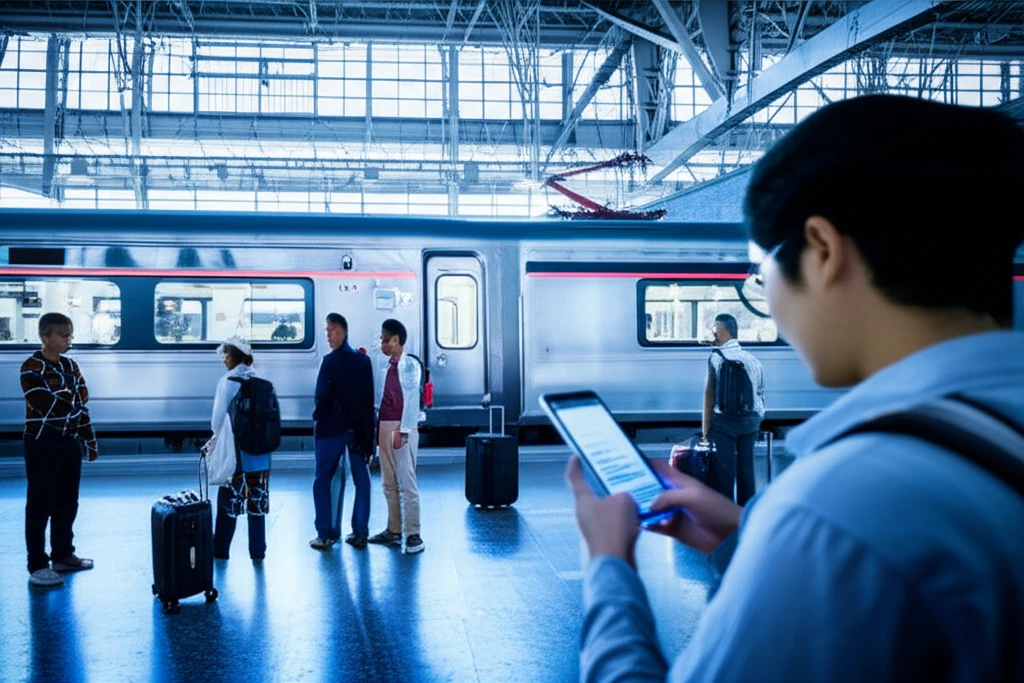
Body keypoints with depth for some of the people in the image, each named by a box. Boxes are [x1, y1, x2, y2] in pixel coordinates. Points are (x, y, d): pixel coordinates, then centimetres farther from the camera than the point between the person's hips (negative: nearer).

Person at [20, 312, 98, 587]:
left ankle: (63, 555, 25)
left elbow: (80, 406, 14)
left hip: (70, 442, 7)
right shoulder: (31, 368, -10)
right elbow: (46, 406, -21)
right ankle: (37, 566, 4)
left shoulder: (71, 366, 11)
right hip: (43, 443, -7)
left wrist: (90, 441, 11)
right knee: (40, 505, -1)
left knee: (67, 502, 13)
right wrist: (69, 398, -4)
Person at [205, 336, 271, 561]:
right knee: (257, 501, 9)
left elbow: (219, 419, -8)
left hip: (235, 453, -4)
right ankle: (257, 551, 14)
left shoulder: (228, 382, -10)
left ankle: (220, 550, 16)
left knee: (228, 501, 7)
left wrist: (213, 442, 12)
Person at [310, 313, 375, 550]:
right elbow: (369, 395, 7)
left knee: (323, 480, 5)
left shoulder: (331, 361, -12)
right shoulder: (364, 360, 6)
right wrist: (364, 420, 11)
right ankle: (360, 533, 9)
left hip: (332, 426, -5)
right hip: (360, 427, 5)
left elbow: (322, 395, -14)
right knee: (361, 481, 8)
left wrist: (318, 417, 2)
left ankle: (326, 534, 3)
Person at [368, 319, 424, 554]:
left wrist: (402, 431, -16)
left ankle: (413, 535, -3)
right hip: (384, 426, 8)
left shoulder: (410, 365, -7)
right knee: (389, 483, 12)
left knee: (407, 483, -7)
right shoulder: (388, 366, 15)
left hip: (401, 428, -8)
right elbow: (384, 399, 16)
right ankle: (393, 531, 19)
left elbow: (411, 399, -12)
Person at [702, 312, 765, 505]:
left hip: (724, 421, -5)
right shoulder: (752, 360, 12)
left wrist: (706, 427, -4)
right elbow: (760, 394, 12)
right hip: (750, 422, 5)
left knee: (724, 472, -2)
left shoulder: (717, 357, -5)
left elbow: (710, 394, -8)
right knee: (745, 469, 12)